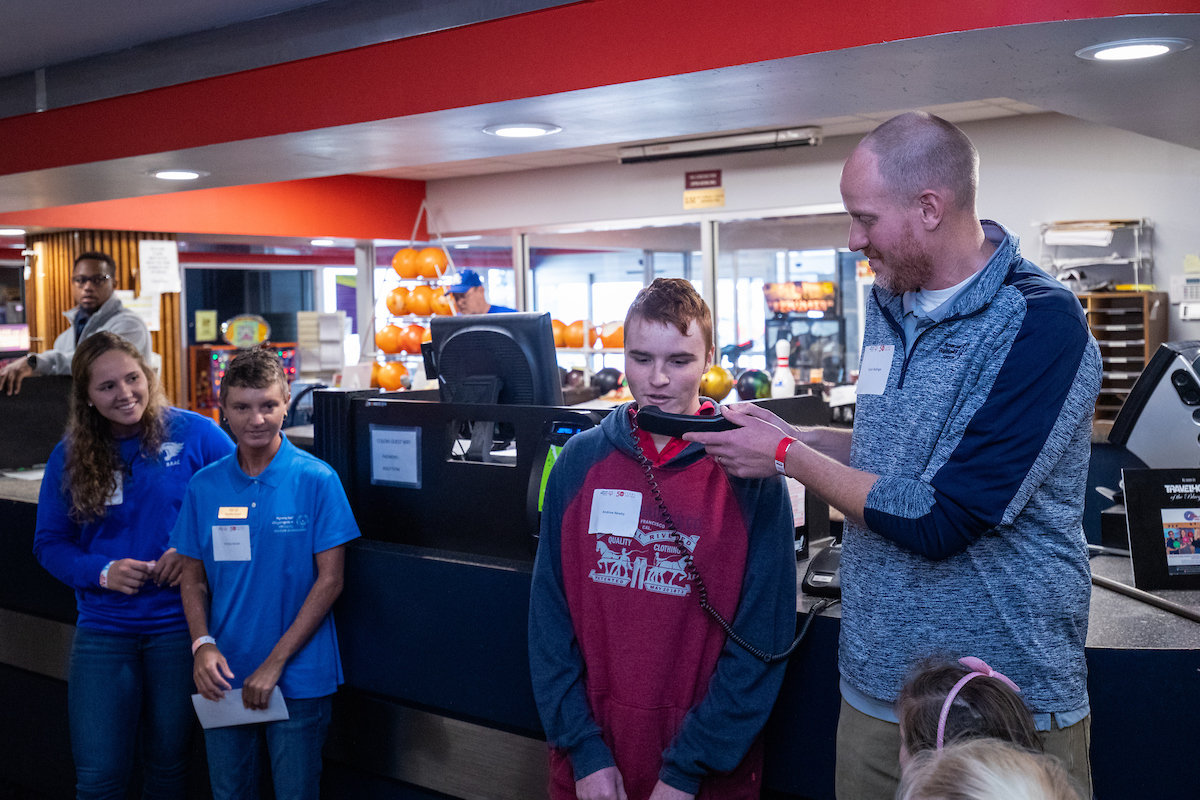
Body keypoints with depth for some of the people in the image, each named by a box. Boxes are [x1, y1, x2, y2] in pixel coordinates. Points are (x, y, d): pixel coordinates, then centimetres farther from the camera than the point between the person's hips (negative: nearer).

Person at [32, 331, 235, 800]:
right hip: (103, 628, 2)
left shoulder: (194, 435, -6)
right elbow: (49, 543, 6)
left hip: (179, 624, -1)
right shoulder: (70, 457, 2)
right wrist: (102, 572, -12)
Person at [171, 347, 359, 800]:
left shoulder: (316, 480, -8)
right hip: (224, 678, 3)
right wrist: (201, 644, -10)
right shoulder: (204, 486, 3)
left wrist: (275, 662, -13)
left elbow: (330, 580, -9)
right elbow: (193, 577, 8)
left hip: (299, 678, -3)